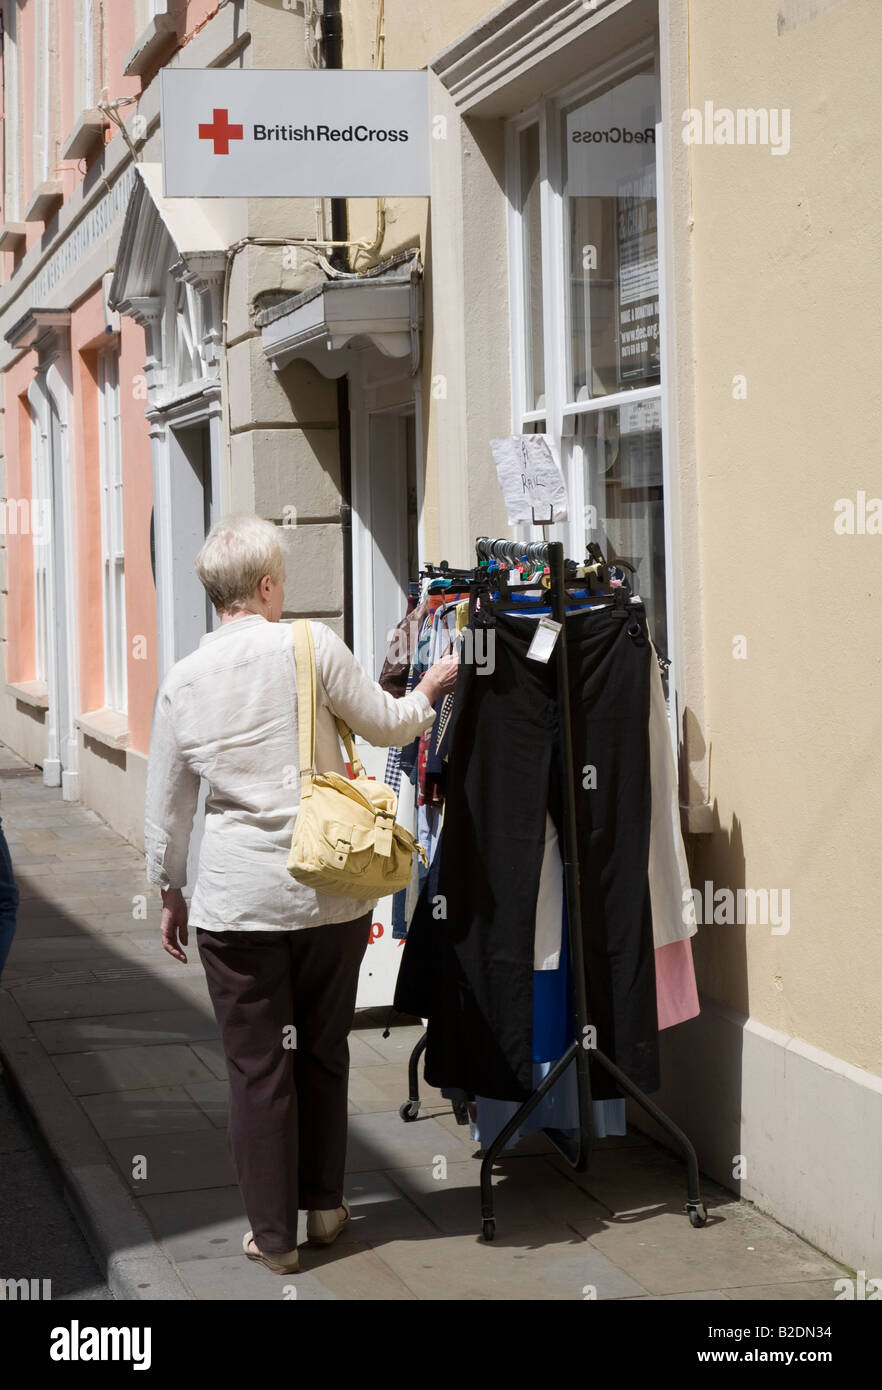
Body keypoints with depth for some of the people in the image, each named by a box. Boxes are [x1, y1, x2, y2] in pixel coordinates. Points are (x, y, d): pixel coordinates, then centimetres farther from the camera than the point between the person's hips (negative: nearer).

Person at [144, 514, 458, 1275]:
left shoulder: (182, 682, 0)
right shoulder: (311, 645, -8)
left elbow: (167, 806, 8)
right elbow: (387, 725, 4)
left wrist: (170, 893, 20)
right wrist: (431, 689, 24)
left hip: (236, 900, 0)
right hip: (330, 891, 0)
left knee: (257, 1066, 8)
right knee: (324, 1052, 17)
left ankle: (274, 1233, 14)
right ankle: (324, 1205, 30)